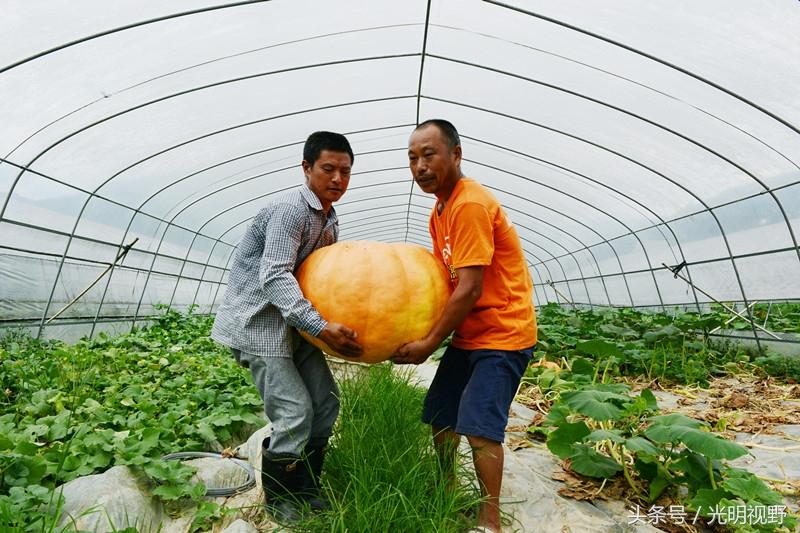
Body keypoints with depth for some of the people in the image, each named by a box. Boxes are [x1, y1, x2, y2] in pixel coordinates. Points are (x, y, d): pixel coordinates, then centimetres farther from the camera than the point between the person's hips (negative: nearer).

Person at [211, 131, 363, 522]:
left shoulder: (329, 219, 9)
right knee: (295, 412, -8)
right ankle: (279, 501, 20)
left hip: (293, 322, 9)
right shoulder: (290, 209, -19)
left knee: (326, 402, 9)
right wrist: (322, 328, -35)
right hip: (257, 320, -9)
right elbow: (274, 276, -28)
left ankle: (306, 490, 29)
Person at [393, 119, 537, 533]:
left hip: (502, 334, -9)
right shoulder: (439, 211, 9)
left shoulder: (470, 204, -20)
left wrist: (427, 344, -16)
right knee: (440, 417, 14)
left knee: (479, 428, -7)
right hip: (468, 334, 9)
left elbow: (469, 289, -23)